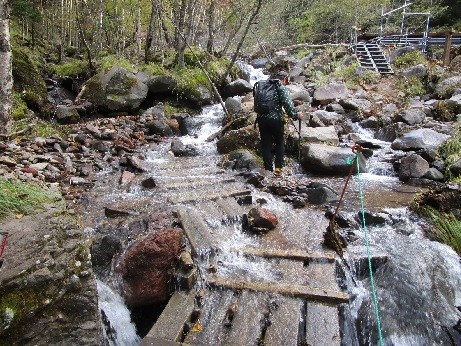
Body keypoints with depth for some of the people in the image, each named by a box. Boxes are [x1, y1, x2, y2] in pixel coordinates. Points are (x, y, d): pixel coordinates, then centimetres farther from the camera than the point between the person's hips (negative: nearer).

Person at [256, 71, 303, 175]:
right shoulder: (281, 88, -5)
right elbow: (288, 104, -14)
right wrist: (295, 115, -2)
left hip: (261, 119, 4)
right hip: (275, 119, -4)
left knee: (266, 145, 11)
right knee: (280, 143, 16)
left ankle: (268, 169, 13)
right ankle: (278, 168, 12)